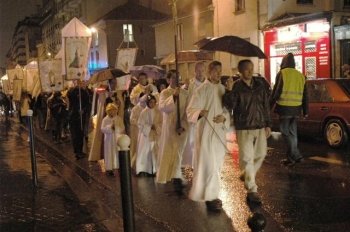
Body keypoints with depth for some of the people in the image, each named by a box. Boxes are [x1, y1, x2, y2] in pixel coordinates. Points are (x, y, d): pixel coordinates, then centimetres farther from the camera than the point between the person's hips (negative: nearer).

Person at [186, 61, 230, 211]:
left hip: (220, 131, 6)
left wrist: (224, 117, -10)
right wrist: (200, 112, -33)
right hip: (206, 131, -6)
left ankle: (212, 193, 25)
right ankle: (209, 196, 1)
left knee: (217, 164, 12)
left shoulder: (222, 89, 8)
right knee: (208, 164, -6)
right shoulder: (202, 89, -8)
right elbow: (190, 110, -12)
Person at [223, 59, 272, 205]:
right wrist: (229, 92, -29)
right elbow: (229, 106, -15)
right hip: (244, 128, -5)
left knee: (261, 154, 15)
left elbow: (266, 105, 10)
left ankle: (247, 175, 39)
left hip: (260, 127, 5)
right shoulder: (236, 87, -6)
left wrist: (268, 124, 9)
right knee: (247, 158, -4)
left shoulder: (260, 84, 5)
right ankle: (252, 190, 1)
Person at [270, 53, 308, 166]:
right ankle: (291, 157, 14)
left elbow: (276, 92, -8)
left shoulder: (282, 73, -5)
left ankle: (297, 156, -3)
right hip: (296, 108, 6)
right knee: (293, 132, 13)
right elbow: (305, 95, 15)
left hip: (284, 108, -6)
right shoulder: (300, 75, 12)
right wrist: (305, 111, 20)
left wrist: (269, 106, -1)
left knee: (286, 133, 1)